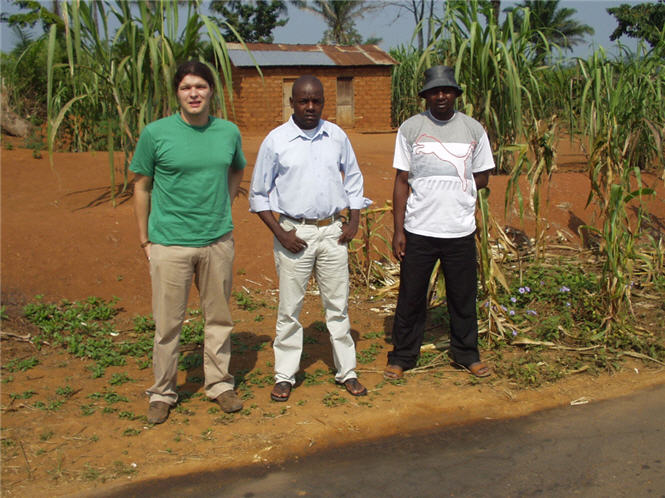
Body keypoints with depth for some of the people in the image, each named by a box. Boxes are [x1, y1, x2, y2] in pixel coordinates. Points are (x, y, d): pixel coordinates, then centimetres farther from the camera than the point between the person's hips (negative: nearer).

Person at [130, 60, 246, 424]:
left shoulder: (229, 132, 3)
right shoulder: (156, 134, -6)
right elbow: (141, 187, 2)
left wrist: (221, 211, 12)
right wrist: (145, 240, 1)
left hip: (218, 240, 3)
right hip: (170, 242, -3)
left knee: (218, 317, 13)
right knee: (168, 323, 4)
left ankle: (219, 384, 29)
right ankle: (162, 393, 20)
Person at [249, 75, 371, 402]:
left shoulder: (337, 136, 4)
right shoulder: (276, 140, -4)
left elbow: (353, 179, 17)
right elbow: (258, 195, 1)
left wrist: (354, 221, 6)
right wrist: (280, 233, -8)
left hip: (332, 231, 3)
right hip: (295, 232, -2)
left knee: (338, 304, 10)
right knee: (289, 307, 4)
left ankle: (346, 371, 22)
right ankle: (285, 375, 17)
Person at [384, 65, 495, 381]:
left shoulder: (473, 129, 5)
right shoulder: (410, 128, 1)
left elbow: (482, 179, 10)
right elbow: (401, 182, 0)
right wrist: (398, 230, -5)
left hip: (461, 230, 2)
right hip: (418, 230, -1)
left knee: (463, 296, 12)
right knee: (410, 297, 7)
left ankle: (465, 354, 30)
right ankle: (401, 357, 22)